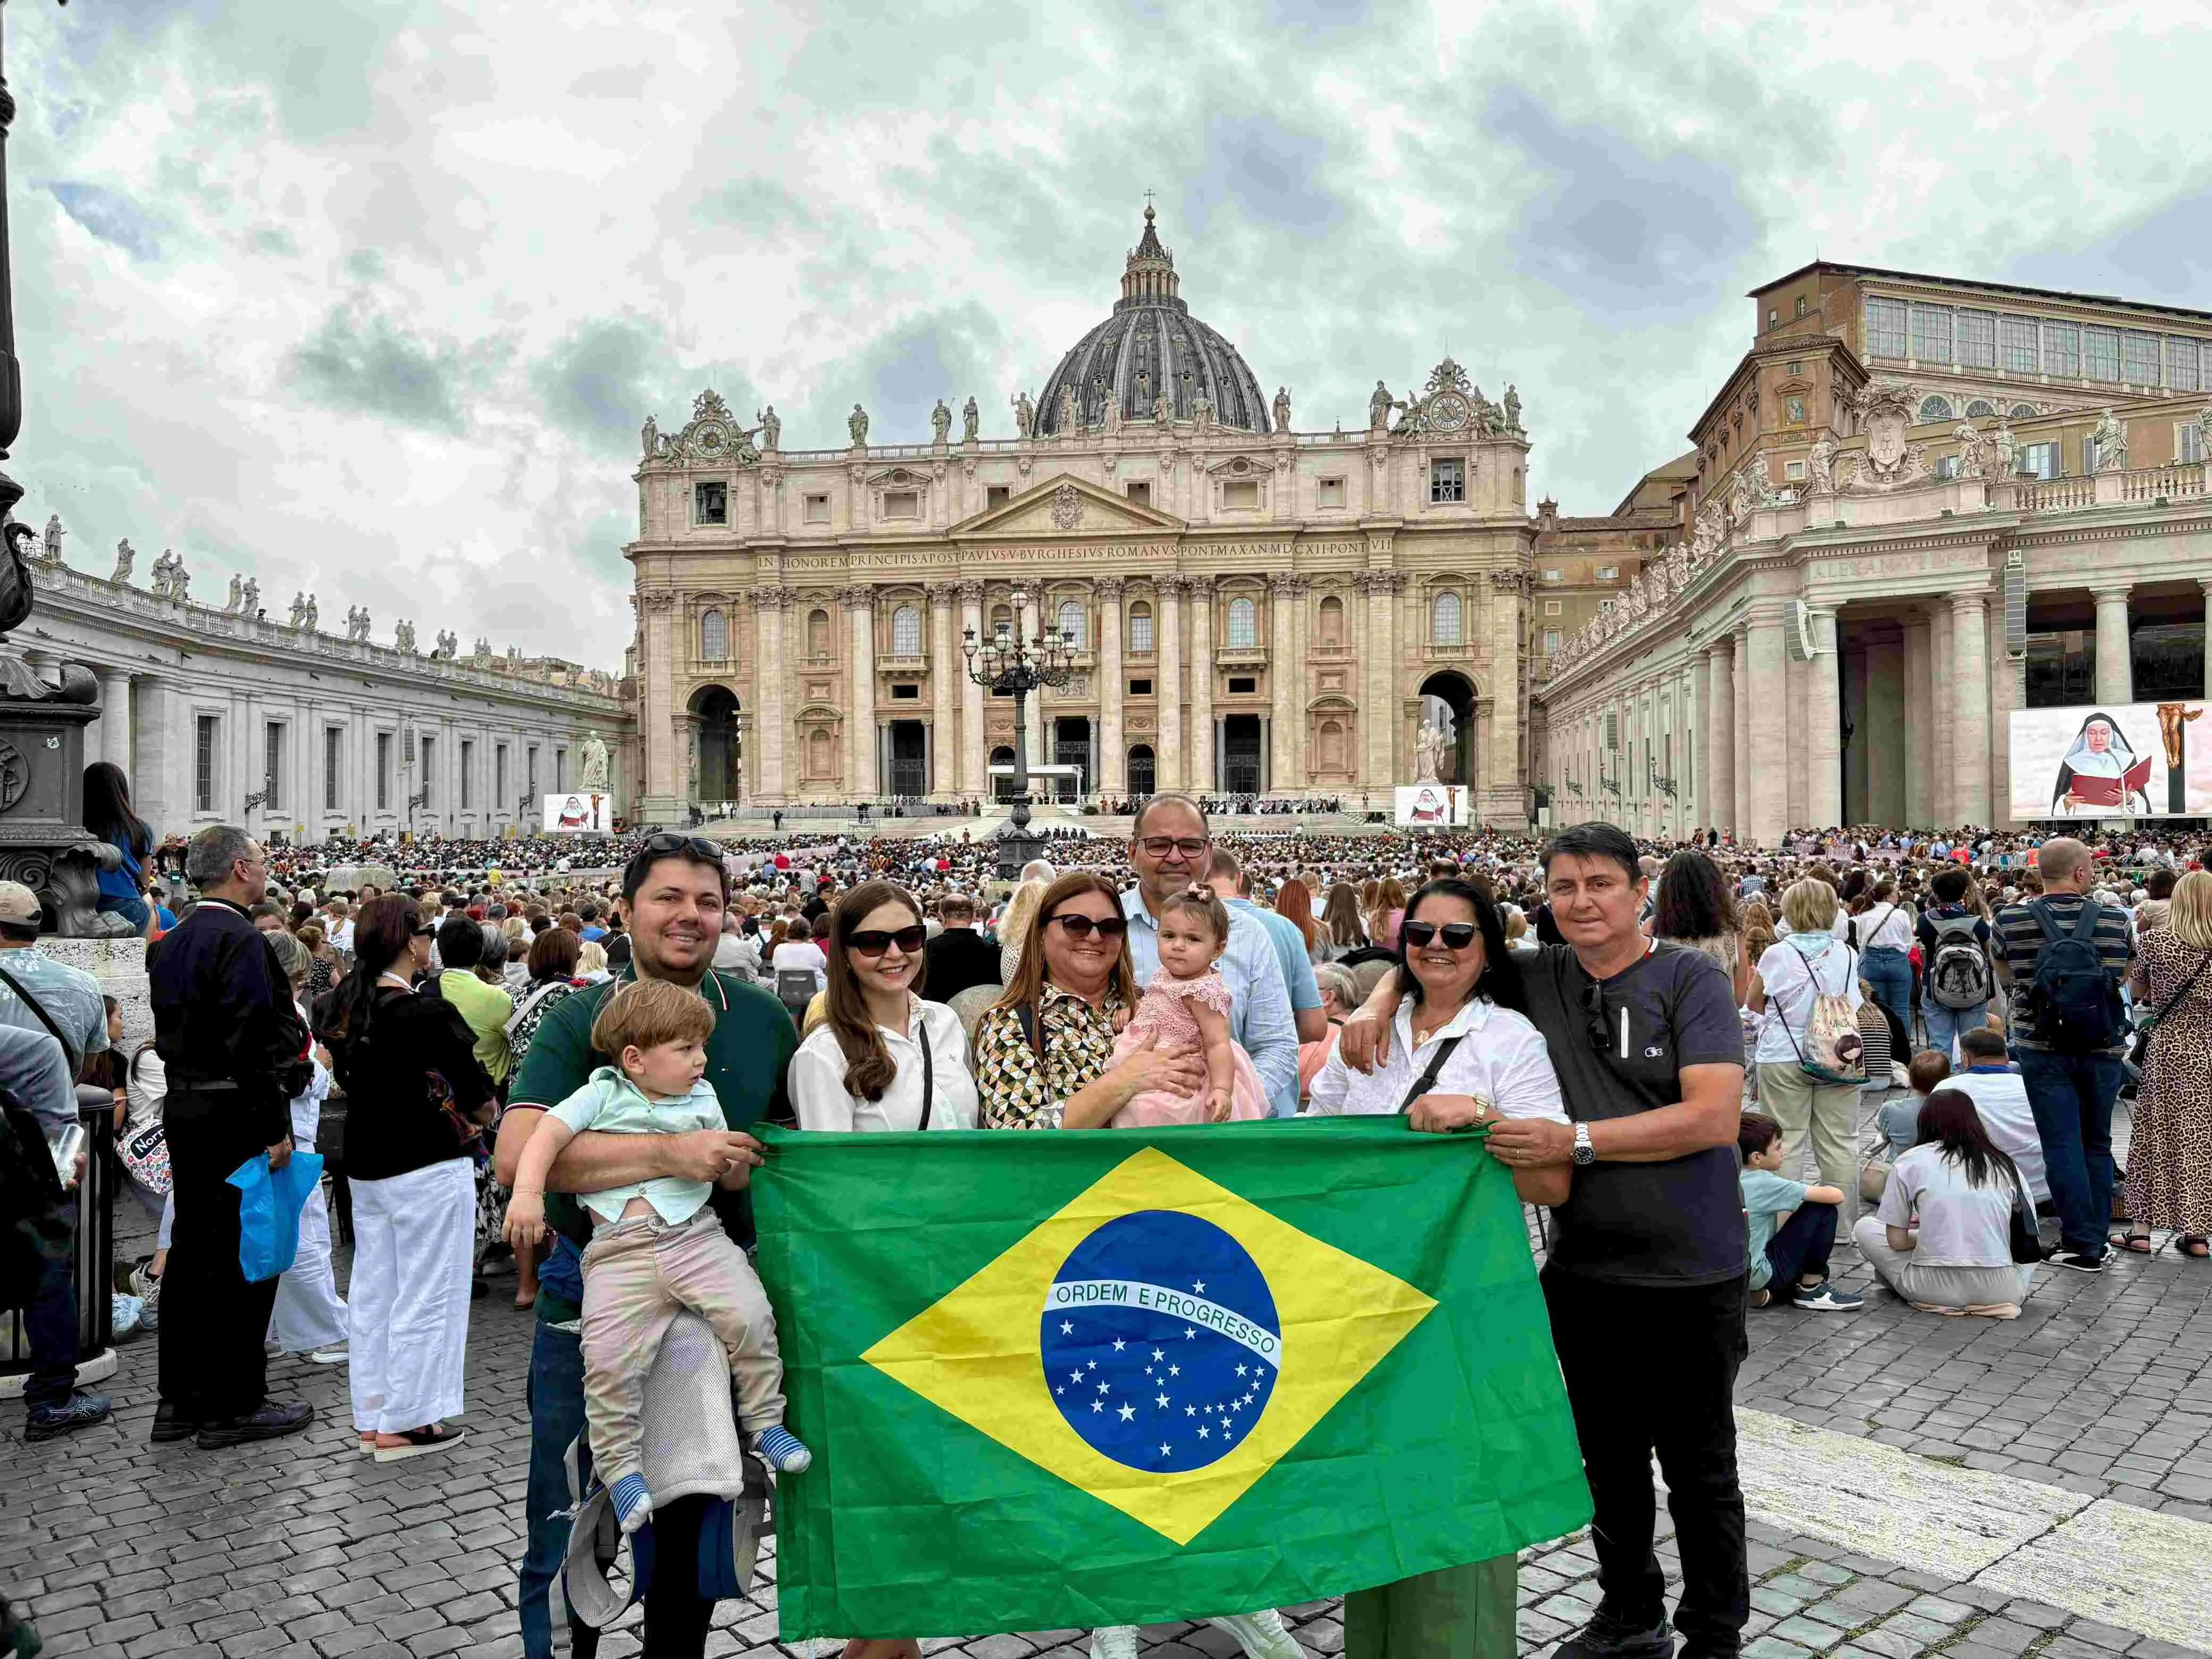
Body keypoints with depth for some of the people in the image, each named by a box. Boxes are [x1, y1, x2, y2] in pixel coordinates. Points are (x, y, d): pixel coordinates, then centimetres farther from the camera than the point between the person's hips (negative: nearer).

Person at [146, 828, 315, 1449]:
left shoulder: (173, 942, 13)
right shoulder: (240, 940, -17)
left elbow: (171, 1030, 18)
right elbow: (252, 1043, -23)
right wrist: (275, 1130, -20)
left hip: (184, 1109, 10)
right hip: (233, 1114, -10)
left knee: (192, 1249, 14)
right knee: (244, 1256, -1)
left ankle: (180, 1400, 23)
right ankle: (233, 1404, 6)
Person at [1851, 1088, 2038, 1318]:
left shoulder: (1911, 1161, 3)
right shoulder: (2004, 1164, 12)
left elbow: (1896, 1240, 3)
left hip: (1936, 1287, -2)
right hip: (1999, 1290, 2)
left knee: (1865, 1227, 21)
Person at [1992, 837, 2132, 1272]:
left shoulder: (2011, 921, -7)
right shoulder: (2114, 920, -4)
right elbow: (2124, 977, 12)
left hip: (2042, 1047, -2)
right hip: (2104, 1048, 2)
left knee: (2063, 1144, 1)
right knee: (2097, 1143, 14)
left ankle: (2081, 1243, 1)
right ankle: (2096, 1240, 20)